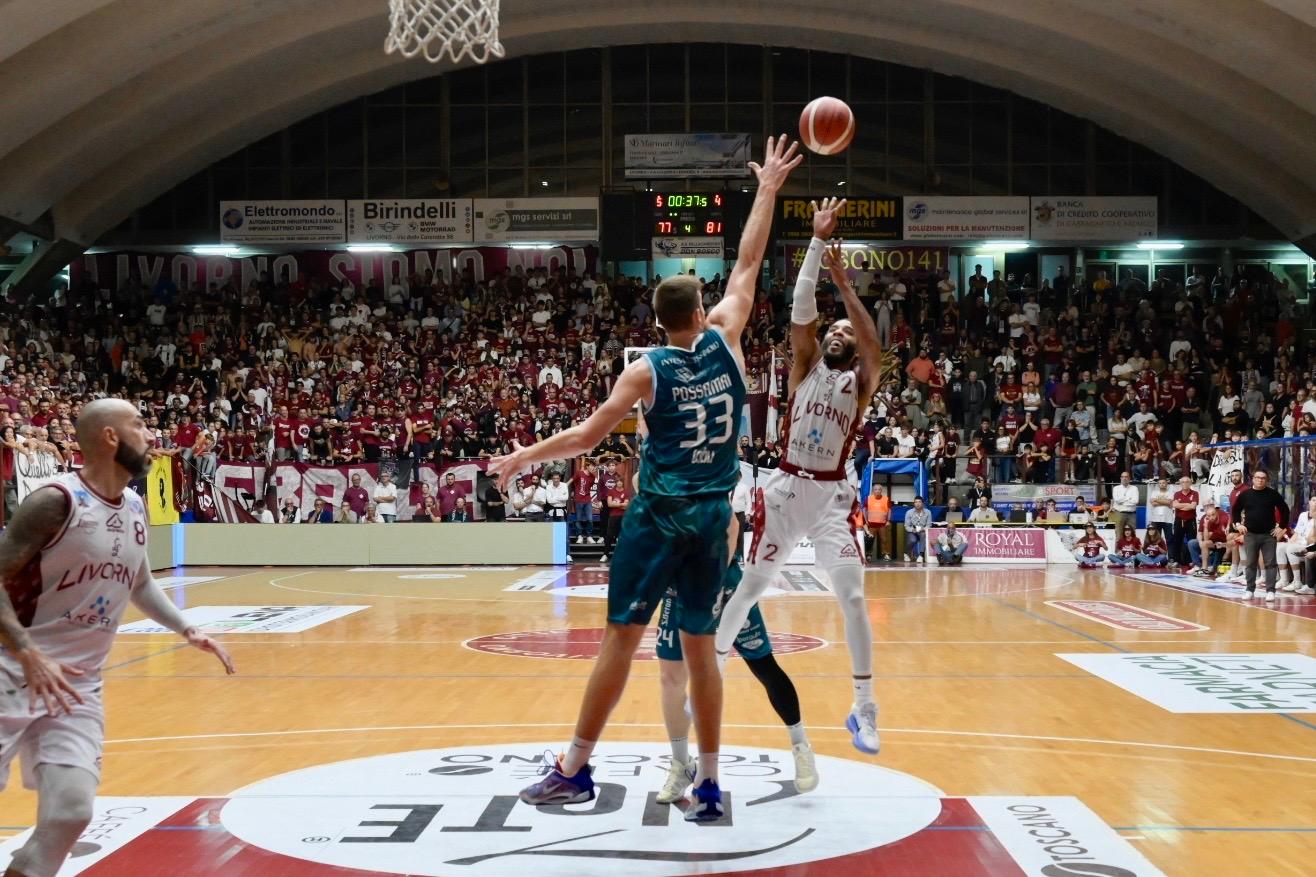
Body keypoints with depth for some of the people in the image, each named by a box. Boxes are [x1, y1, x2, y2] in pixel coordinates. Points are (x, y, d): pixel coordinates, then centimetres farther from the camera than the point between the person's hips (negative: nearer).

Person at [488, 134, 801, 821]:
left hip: (659, 515, -3)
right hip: (714, 516, 3)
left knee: (621, 636, 0)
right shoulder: (725, 342, 1)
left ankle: (575, 770, 4)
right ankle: (707, 784, 10)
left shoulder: (647, 370, -5)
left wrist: (524, 458, 8)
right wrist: (768, 188, 18)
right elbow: (748, 264, 11)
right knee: (699, 646, 8)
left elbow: (587, 436, -5)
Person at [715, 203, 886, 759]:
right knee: (748, 587, 9)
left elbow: (875, 348, -17)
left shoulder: (861, 382, 5)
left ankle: (864, 709, 0)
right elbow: (800, 312, -7)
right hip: (786, 488, 1)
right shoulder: (806, 367, 7)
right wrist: (818, 242, -14)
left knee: (853, 598, -9)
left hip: (832, 494, -1)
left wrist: (844, 286, -20)